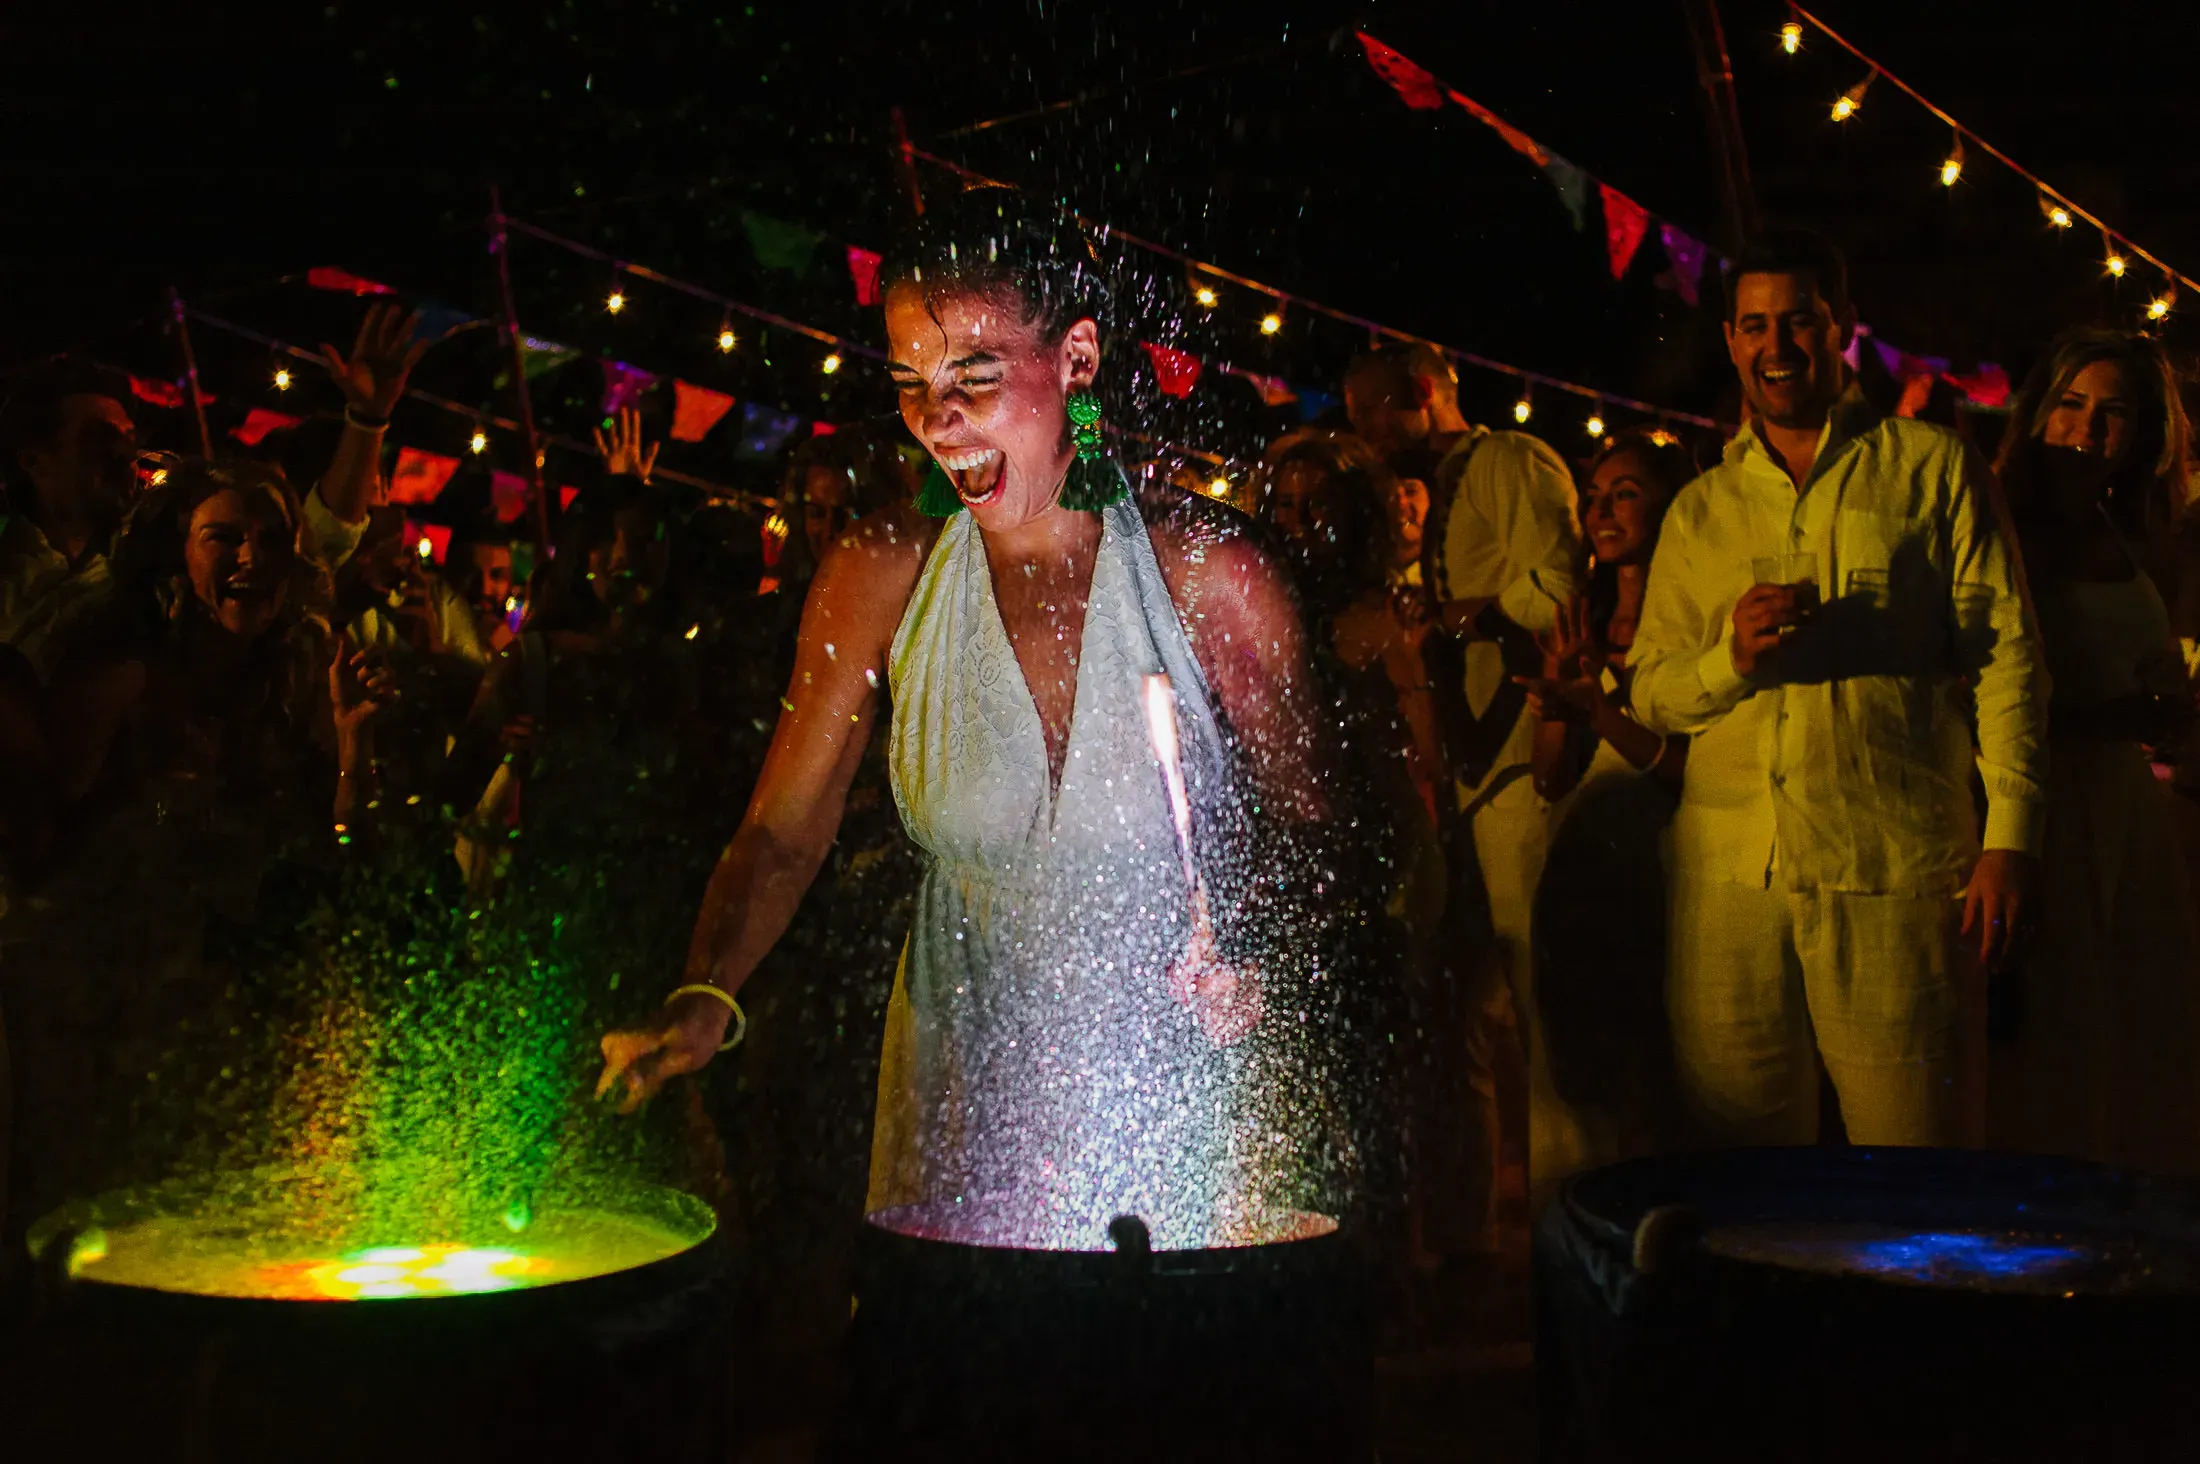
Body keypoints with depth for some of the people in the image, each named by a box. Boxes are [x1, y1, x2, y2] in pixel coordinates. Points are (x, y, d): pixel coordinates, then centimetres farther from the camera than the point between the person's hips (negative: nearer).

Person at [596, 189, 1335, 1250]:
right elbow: (782, 833, -7)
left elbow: (1307, 817, 0)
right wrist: (704, 998, -24)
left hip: (1180, 1083, -1)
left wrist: (1250, 943, -19)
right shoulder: (882, 576, -7)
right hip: (967, 1074, 1)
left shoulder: (1210, 575, -12)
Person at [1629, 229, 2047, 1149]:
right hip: (1729, 874, 3)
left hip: (1897, 870, -2)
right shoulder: (1698, 510, 18)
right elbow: (1649, 695, 14)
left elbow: (2007, 651, 3)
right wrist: (1731, 656, -8)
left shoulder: (1932, 468, 9)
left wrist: (2010, 834, -8)